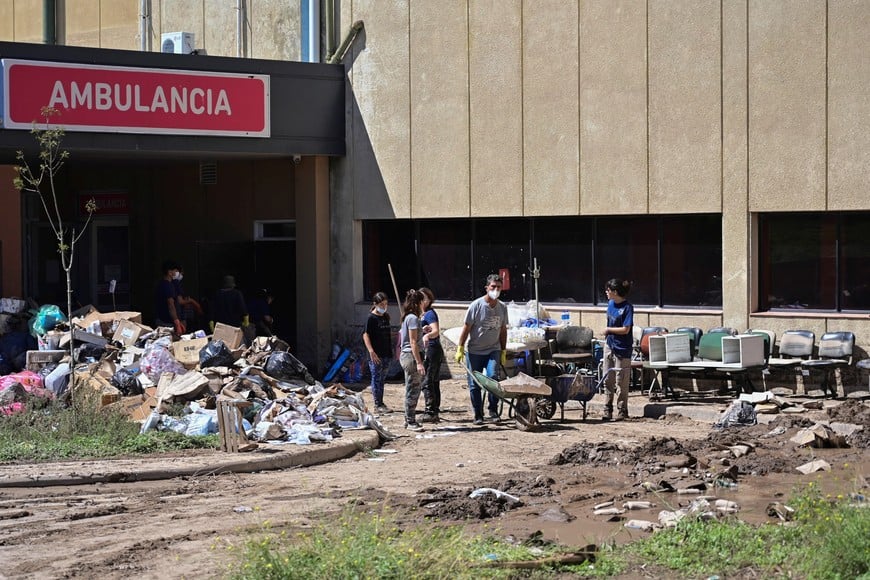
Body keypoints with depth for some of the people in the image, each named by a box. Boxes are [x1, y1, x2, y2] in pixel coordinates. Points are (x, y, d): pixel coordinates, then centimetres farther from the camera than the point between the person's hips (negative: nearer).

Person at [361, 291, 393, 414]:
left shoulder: (386, 316, 11)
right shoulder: (371, 318, -10)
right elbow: (365, 335, -15)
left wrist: (391, 351, 20)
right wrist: (371, 351, -24)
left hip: (386, 353, 7)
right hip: (376, 354, -7)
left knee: (382, 379, 13)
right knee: (376, 379, -2)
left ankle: (381, 403, 20)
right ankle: (377, 405, 2)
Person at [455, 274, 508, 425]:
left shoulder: (502, 307, 4)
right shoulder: (476, 305, -8)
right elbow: (466, 328, -4)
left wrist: (503, 351, 13)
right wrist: (460, 348, -6)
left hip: (493, 350, 2)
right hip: (475, 351, -2)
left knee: (493, 376, -19)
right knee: (474, 384, 2)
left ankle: (493, 410, -5)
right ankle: (478, 415, 13)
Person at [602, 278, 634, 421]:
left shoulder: (627, 307, -17)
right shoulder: (611, 303, 5)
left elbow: (625, 329, -19)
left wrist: (608, 330, -10)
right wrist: (606, 337, 10)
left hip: (622, 350, -7)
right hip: (609, 345, 7)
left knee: (621, 383, 1)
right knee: (608, 380, 11)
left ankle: (622, 411, 10)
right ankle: (607, 410, 18)